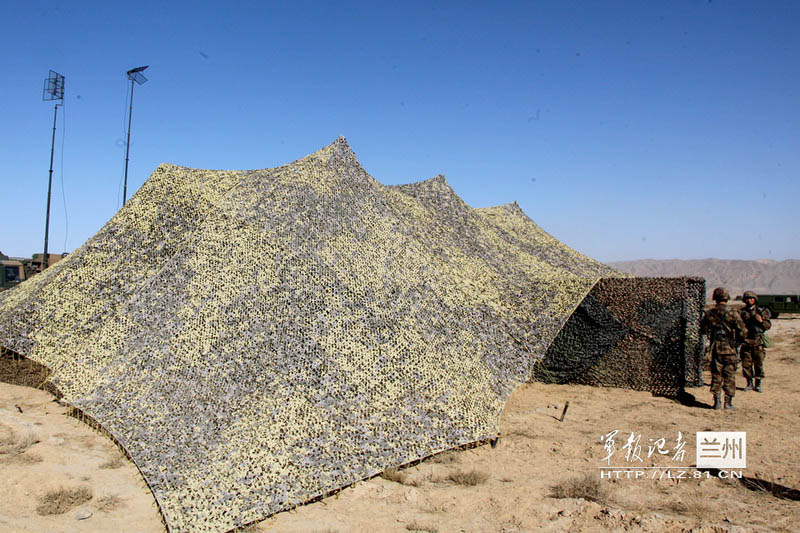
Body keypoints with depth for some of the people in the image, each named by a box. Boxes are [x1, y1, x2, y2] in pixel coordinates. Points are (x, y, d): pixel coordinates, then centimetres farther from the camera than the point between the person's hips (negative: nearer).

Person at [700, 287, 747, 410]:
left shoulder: (709, 314, -1)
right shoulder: (732, 313, -11)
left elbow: (703, 330, 9)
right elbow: (743, 332, -12)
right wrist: (737, 341, 5)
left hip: (715, 349, 2)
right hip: (729, 349, -2)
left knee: (716, 376, 9)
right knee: (729, 376, 6)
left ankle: (717, 402, 9)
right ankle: (728, 402, 8)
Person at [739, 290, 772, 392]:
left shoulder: (761, 311, 5)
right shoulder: (741, 312, 8)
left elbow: (768, 326, 2)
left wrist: (761, 321, -15)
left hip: (758, 342, -1)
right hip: (745, 342, 1)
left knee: (759, 364, 1)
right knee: (746, 364, 4)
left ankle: (758, 384, 13)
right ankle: (749, 384, 15)